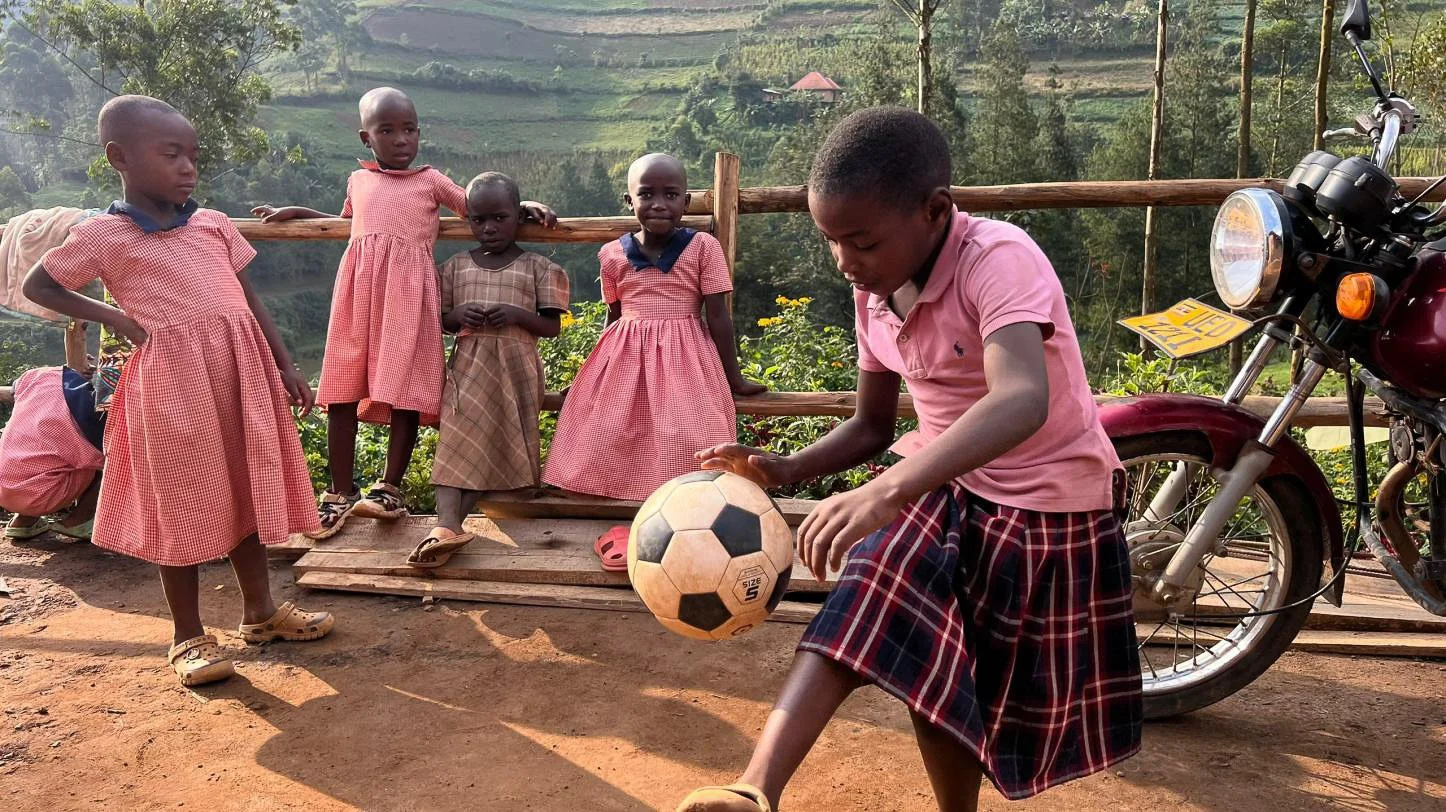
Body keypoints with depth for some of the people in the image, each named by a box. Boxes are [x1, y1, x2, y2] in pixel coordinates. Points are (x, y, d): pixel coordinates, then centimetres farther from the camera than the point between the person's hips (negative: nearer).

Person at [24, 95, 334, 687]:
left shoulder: (214, 224, 10)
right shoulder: (102, 235, -2)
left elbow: (251, 301, 13)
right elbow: (36, 286, 7)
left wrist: (286, 367, 10)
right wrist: (116, 319, -4)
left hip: (242, 371, 5)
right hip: (172, 380, -4)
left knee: (246, 491, 12)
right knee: (182, 505, 3)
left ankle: (259, 610, 27)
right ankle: (188, 636, 16)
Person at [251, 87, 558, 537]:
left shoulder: (431, 181, 14)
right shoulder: (358, 180, 22)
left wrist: (524, 205, -1)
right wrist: (294, 211, 34)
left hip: (408, 288, -2)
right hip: (358, 284, 3)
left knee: (404, 390, -6)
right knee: (341, 388, 0)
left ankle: (390, 488, 4)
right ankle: (341, 493, 9)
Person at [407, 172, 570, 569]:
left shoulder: (537, 267, 5)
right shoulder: (456, 266, 13)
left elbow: (552, 327, 2)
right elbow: (440, 320, 16)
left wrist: (517, 314, -17)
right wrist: (458, 316, -9)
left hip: (516, 367, 0)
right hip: (468, 364, 1)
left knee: (501, 446, -8)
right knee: (456, 442, -18)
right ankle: (446, 526, -31)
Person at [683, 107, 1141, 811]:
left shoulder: (999, 259, -26)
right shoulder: (873, 294, -5)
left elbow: (1023, 400, -45)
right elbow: (872, 426, 7)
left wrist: (886, 491, -57)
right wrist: (786, 469, -11)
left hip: (1048, 508, -5)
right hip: (940, 489, 5)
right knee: (853, 622, -19)